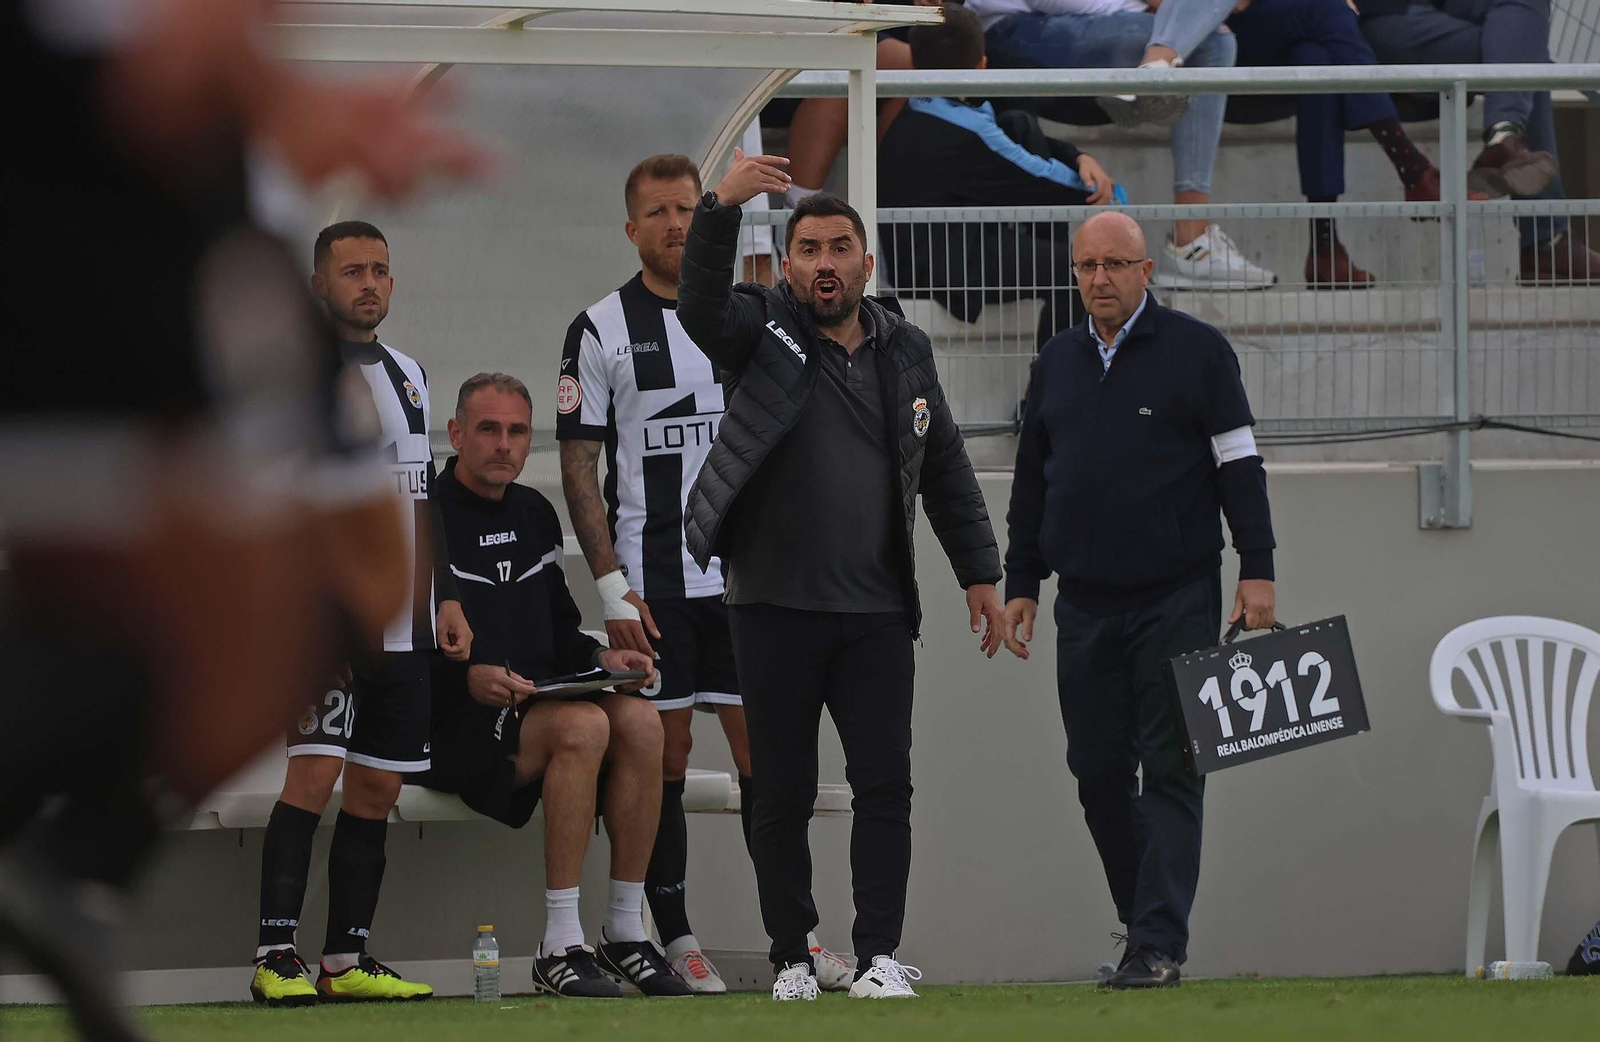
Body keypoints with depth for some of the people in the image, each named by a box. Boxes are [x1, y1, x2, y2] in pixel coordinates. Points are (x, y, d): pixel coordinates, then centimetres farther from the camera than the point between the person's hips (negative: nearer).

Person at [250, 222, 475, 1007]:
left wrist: (446, 597, 20)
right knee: (315, 771, -15)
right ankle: (275, 957, -15)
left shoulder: (408, 375, 19)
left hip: (402, 624, 7)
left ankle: (345, 961, 11)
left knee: (378, 788, 6)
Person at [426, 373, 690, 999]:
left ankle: (626, 933, -16)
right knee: (584, 726, -32)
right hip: (452, 722, -7)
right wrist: (467, 678, -25)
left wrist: (601, 658, 4)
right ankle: (560, 949, -32)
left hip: (539, 702, 7)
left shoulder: (534, 514, 19)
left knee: (640, 722, -22)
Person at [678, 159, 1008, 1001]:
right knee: (782, 796, 3)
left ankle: (879, 955, -5)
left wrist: (978, 573, 12)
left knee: (885, 784, -6)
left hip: (877, 614, 2)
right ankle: (791, 958, 13)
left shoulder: (903, 352, 12)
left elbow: (946, 471, 17)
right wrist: (721, 208, -36)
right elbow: (700, 306, -21)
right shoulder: (765, 333, 2)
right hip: (775, 608, -2)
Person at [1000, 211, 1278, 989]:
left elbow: (1239, 464, -2)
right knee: (1097, 770, 4)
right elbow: (1030, 481, 19)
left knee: (1169, 769, -7)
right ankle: (1148, 926, 17)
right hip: (1085, 602, 5)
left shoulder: (1196, 352, -1)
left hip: (1176, 599, -5)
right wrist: (1021, 585, 15)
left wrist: (1256, 572, -8)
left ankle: (1158, 945, -9)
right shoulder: (1056, 364, 13)